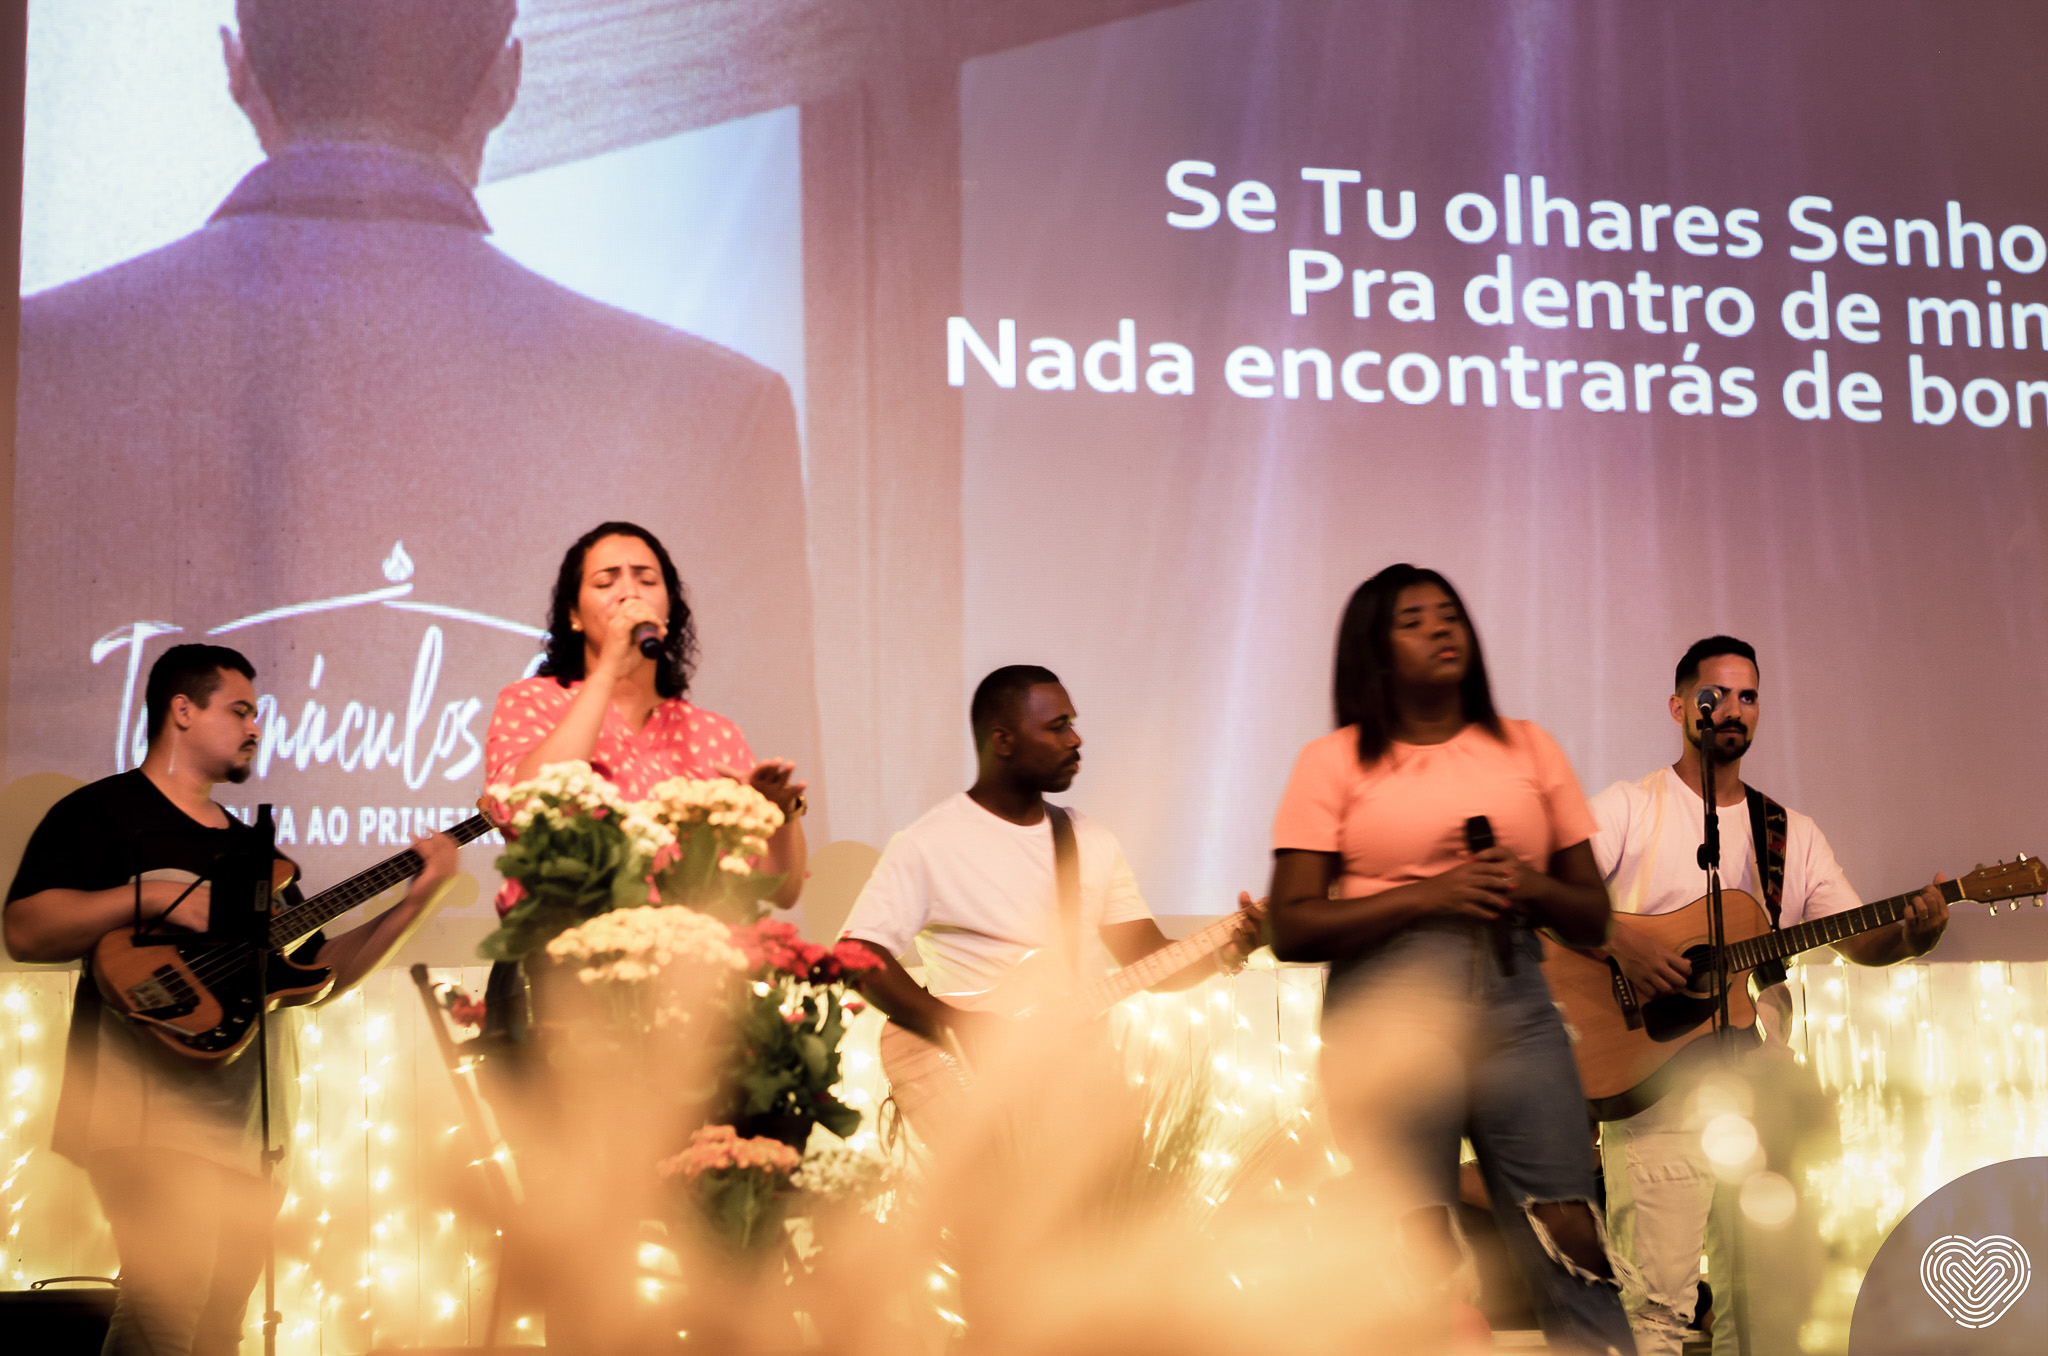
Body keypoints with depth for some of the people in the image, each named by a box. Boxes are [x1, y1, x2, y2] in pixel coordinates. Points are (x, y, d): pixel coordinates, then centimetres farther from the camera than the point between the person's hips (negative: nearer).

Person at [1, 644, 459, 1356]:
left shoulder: (248, 846, 24)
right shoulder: (101, 812, 1)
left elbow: (318, 970, 22)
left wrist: (417, 898, 13)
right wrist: (151, 898, -20)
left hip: (244, 1118, 8)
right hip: (149, 1103, -8)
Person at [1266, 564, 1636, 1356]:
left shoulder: (1528, 749, 15)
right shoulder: (1335, 762, 7)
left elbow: (1593, 915, 17)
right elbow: (1290, 929, -2)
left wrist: (1530, 888, -5)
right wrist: (1427, 896, -11)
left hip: (1514, 1002, 2)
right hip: (1386, 1004, -2)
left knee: (1572, 1244, -8)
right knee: (1415, 1266, -6)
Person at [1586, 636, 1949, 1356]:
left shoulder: (1792, 834, 16)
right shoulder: (1629, 808, 2)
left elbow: (1859, 940, 10)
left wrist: (1913, 934, -11)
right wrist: (1618, 937, -23)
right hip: (1652, 1086, -5)